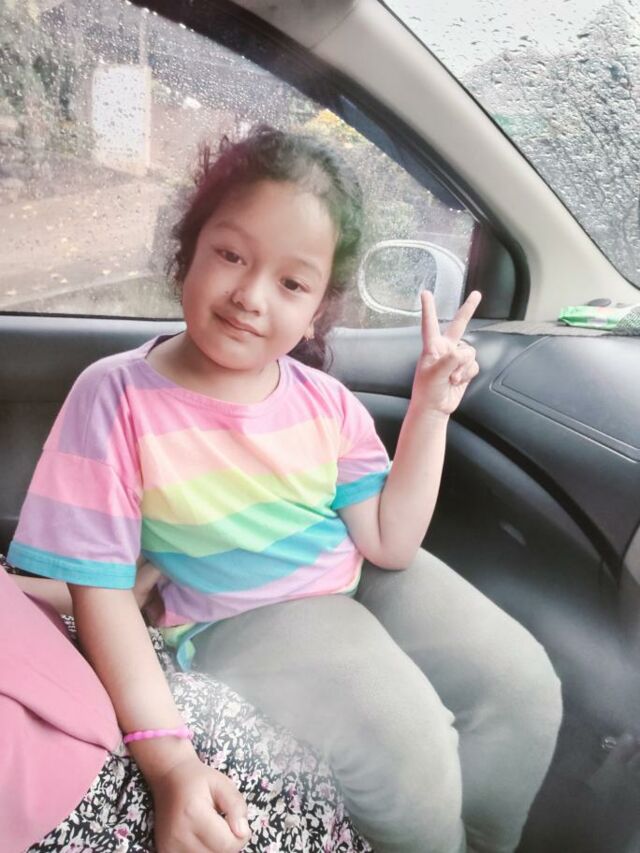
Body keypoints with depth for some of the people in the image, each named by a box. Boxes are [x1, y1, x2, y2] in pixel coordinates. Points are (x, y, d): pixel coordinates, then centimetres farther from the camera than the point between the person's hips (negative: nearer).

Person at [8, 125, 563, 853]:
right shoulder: (118, 397, -19)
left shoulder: (325, 403, -6)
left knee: (525, 686, -2)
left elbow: (389, 543, -6)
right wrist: (168, 757, -25)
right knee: (409, 746, -23)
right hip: (242, 620, -4)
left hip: (362, 580, 5)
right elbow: (100, 587, -17)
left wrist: (430, 409, -13)